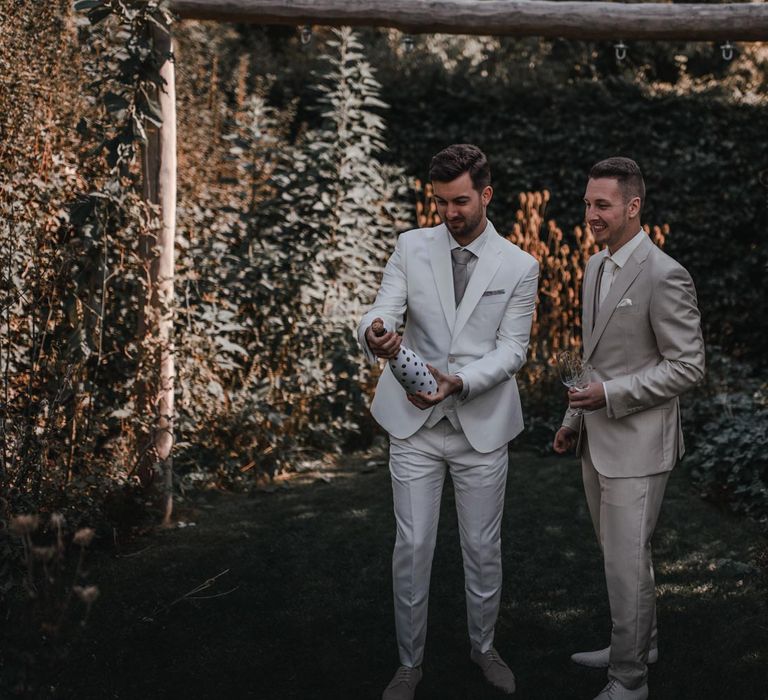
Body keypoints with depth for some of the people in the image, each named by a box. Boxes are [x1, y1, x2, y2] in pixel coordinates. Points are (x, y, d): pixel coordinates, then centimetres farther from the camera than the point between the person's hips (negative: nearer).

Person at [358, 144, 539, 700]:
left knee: (483, 547, 11)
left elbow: (513, 350, -5)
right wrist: (374, 336, -34)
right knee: (412, 547, 3)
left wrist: (459, 381, -23)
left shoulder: (519, 267, -1)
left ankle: (483, 645, 34)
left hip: (482, 425, 0)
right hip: (415, 425, 0)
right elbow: (383, 312, -8)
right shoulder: (411, 247, 1)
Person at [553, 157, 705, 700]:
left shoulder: (663, 276, -17)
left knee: (626, 561, -1)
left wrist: (611, 395, -21)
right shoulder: (596, 267, 10)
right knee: (619, 553, 20)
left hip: (636, 445, -8)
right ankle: (640, 642, 37)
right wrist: (574, 419, 17)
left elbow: (688, 366, -17)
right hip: (596, 440, 8)